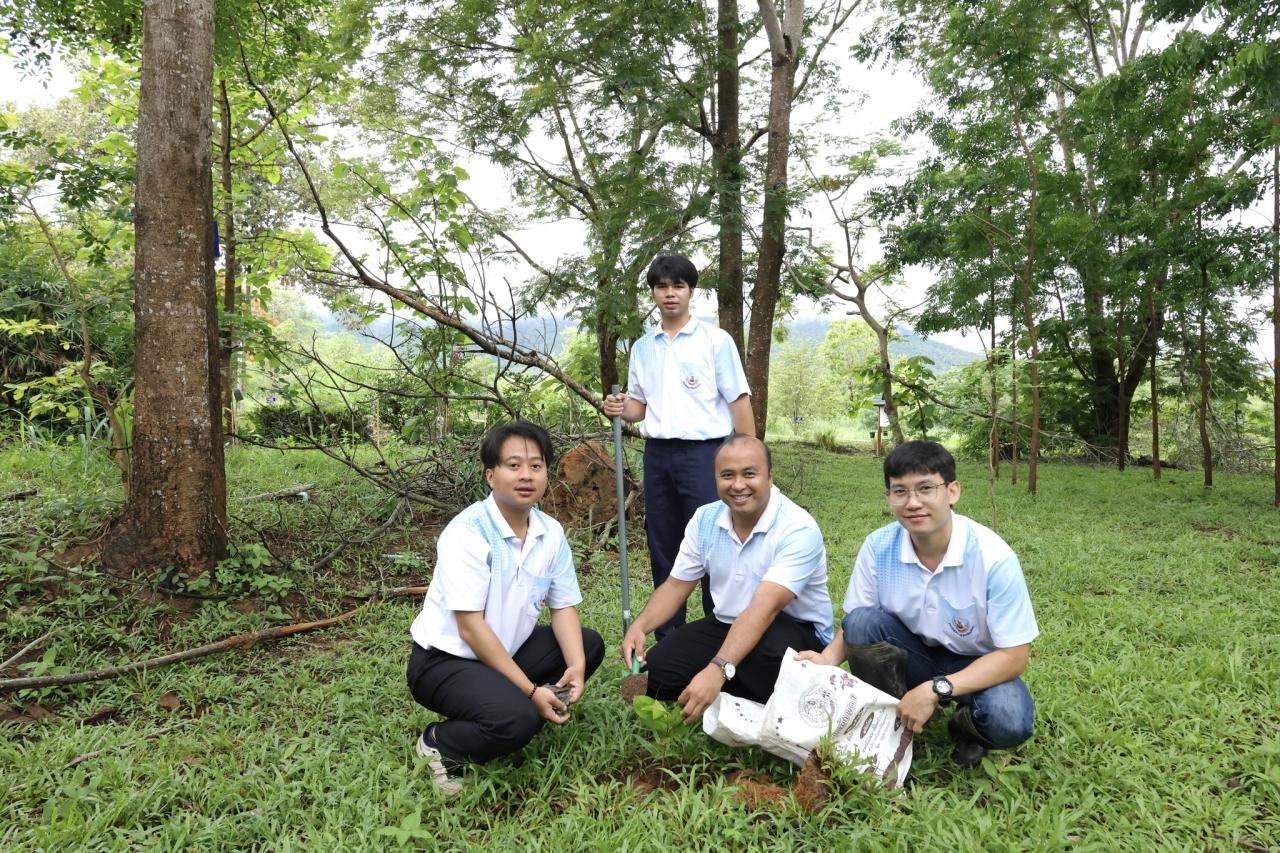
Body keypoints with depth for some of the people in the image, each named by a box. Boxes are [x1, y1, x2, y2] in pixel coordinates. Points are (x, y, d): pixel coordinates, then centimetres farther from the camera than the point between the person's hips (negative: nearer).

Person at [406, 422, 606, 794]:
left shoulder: (551, 533, -3)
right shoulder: (467, 533, -23)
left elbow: (563, 607, 1)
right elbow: (470, 626, -25)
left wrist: (576, 665, -19)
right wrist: (531, 690, -24)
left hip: (506, 651, 7)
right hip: (444, 660, -7)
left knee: (589, 645, -3)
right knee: (518, 717, -30)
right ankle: (440, 744, -1)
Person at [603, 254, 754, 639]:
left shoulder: (716, 340, -1)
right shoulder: (642, 347, 12)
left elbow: (739, 401, -3)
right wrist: (621, 408, -5)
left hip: (705, 452, -5)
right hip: (658, 455, 5)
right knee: (663, 550, 10)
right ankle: (669, 639, 21)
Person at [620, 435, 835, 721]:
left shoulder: (799, 529, -24)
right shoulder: (705, 519, -4)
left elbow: (765, 607, -36)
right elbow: (676, 585, 3)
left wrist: (718, 670, -47)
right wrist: (640, 625, -17)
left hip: (796, 632, -5)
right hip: (725, 625, 5)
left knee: (770, 645, -39)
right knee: (654, 674, -12)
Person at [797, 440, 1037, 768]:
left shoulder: (993, 557, -25)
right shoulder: (878, 547, -16)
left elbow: (1014, 656, -22)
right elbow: (853, 624, -6)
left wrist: (936, 690, -32)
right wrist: (829, 658, -30)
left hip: (975, 666, -2)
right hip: (912, 654, 3)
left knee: (1009, 720, -34)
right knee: (862, 621, -26)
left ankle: (966, 727, 3)